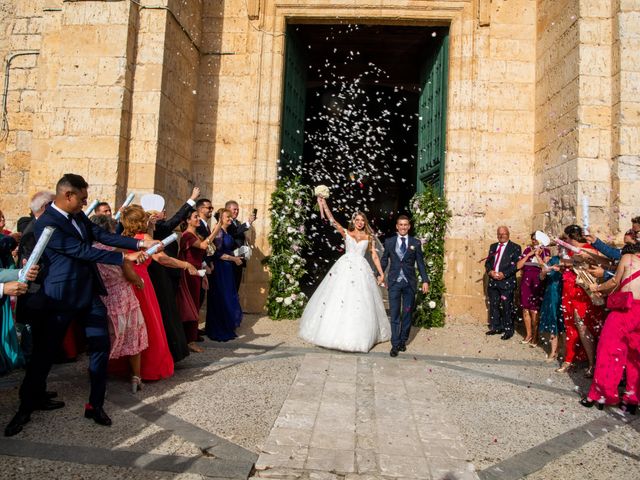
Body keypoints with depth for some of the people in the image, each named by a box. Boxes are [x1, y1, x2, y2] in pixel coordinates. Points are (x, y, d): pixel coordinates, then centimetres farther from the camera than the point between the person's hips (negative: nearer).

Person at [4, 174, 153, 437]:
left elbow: (103, 235, 3)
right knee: (44, 352, 9)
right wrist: (125, 257, -22)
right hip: (61, 297, -7)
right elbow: (83, 251, -22)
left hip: (89, 292, 7)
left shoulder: (78, 216, 6)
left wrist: (139, 243, -9)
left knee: (101, 346, 6)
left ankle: (95, 404, 18)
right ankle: (27, 405, 30)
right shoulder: (46, 223, -18)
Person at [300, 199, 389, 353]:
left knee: (360, 300, -3)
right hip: (344, 266, 0)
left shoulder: (369, 237, 11)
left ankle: (357, 336, 8)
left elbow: (374, 256, 10)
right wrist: (324, 204, -7)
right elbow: (332, 220, 1)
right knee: (337, 296, -4)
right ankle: (336, 331, 7)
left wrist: (381, 272, 4)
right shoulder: (346, 233, 9)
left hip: (361, 269, 0)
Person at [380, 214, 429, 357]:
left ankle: (403, 340, 23)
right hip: (394, 282, 0)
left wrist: (425, 281, -1)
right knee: (394, 314, -2)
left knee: (407, 313, 8)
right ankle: (395, 344, 2)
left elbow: (420, 263, 5)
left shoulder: (415, 243, 4)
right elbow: (384, 260, 11)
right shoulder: (389, 242, 6)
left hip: (409, 283, 1)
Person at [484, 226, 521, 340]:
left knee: (507, 307, -2)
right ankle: (496, 327, 22)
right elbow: (487, 262, 16)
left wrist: (504, 274, -16)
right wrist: (490, 271, -4)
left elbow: (516, 265, -8)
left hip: (507, 282, -5)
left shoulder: (515, 248, -1)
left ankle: (508, 330, 9)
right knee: (493, 306, 10)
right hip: (493, 281, 5)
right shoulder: (493, 246, 17)